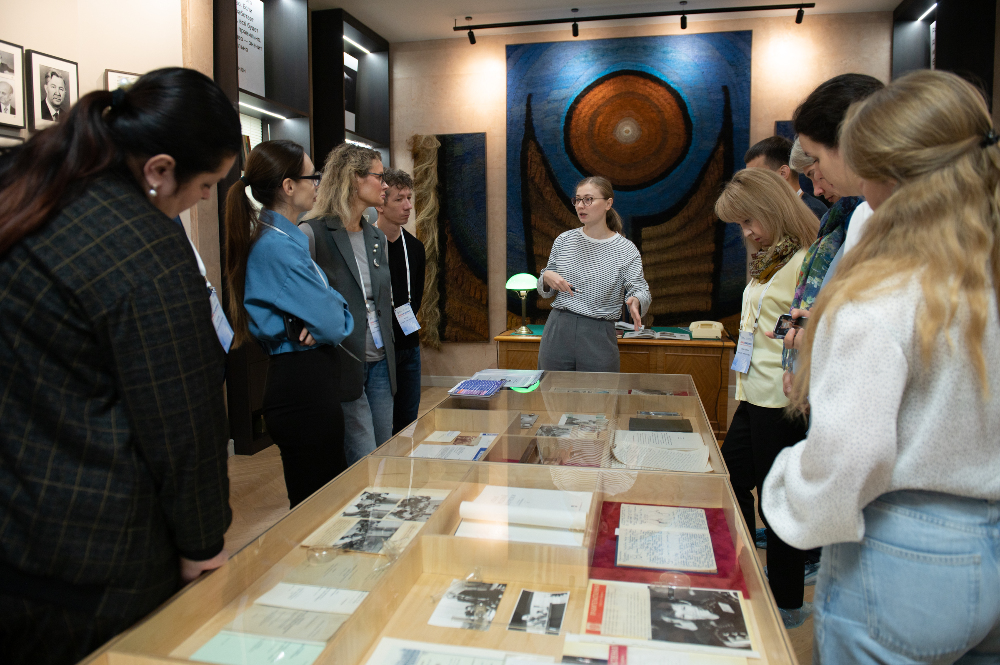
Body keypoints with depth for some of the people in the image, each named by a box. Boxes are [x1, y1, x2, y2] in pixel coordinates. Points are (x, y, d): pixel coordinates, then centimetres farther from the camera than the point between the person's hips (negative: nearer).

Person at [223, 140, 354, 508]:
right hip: (304, 388, -10)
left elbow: (331, 297, 15)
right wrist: (339, 318, 4)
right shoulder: (277, 246, -19)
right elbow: (332, 323, -19)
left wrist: (325, 317, -7)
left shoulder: (289, 238, 13)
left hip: (306, 384, 10)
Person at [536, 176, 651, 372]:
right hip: (557, 332, 2)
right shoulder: (564, 240, 6)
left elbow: (640, 290, -9)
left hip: (599, 338, -2)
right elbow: (545, 291, 13)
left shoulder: (626, 249, -2)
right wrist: (546, 277, -9)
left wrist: (635, 301, -31)